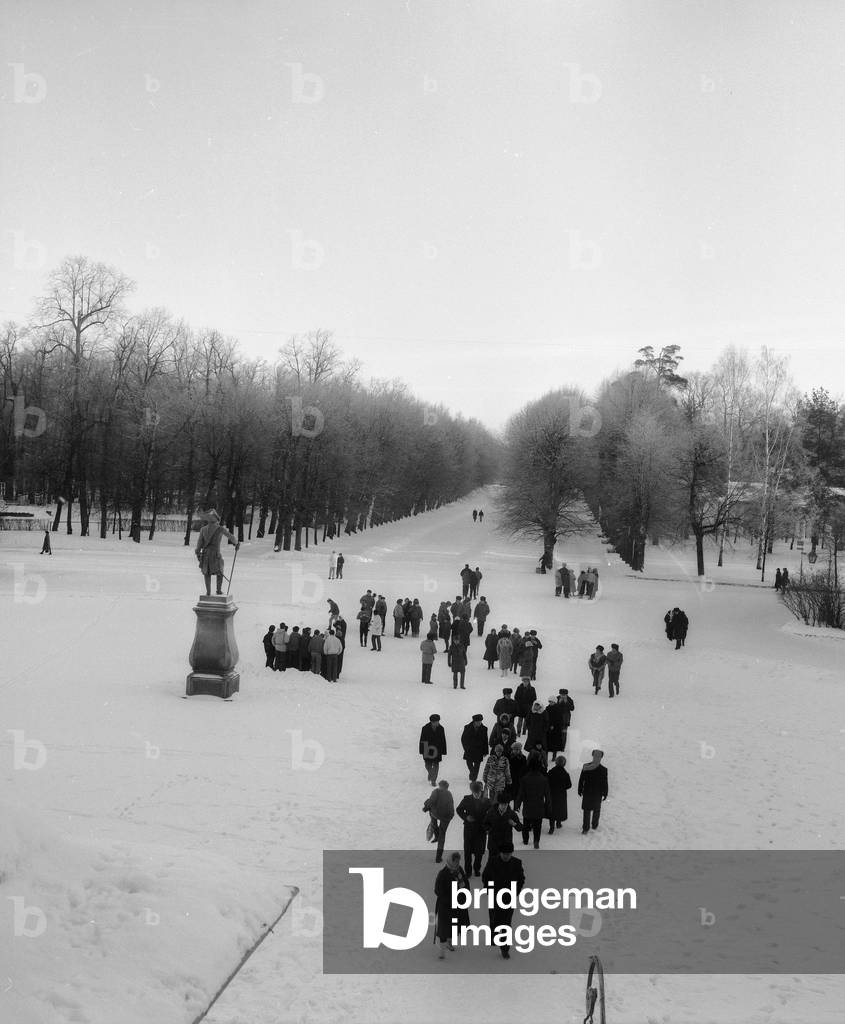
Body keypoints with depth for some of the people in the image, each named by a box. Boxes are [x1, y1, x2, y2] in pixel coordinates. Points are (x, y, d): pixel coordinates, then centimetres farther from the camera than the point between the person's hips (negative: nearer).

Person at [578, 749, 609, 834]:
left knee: (586, 811, 11)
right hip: (597, 794, -1)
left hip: (587, 793, 1)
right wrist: (605, 794, 2)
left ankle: (585, 828, 10)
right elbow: (605, 784, -11)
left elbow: (581, 780, -4)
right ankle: (594, 825, 37)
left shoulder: (585, 767, -13)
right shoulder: (603, 770, -18)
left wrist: (580, 791, 9)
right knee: (596, 810, 22)